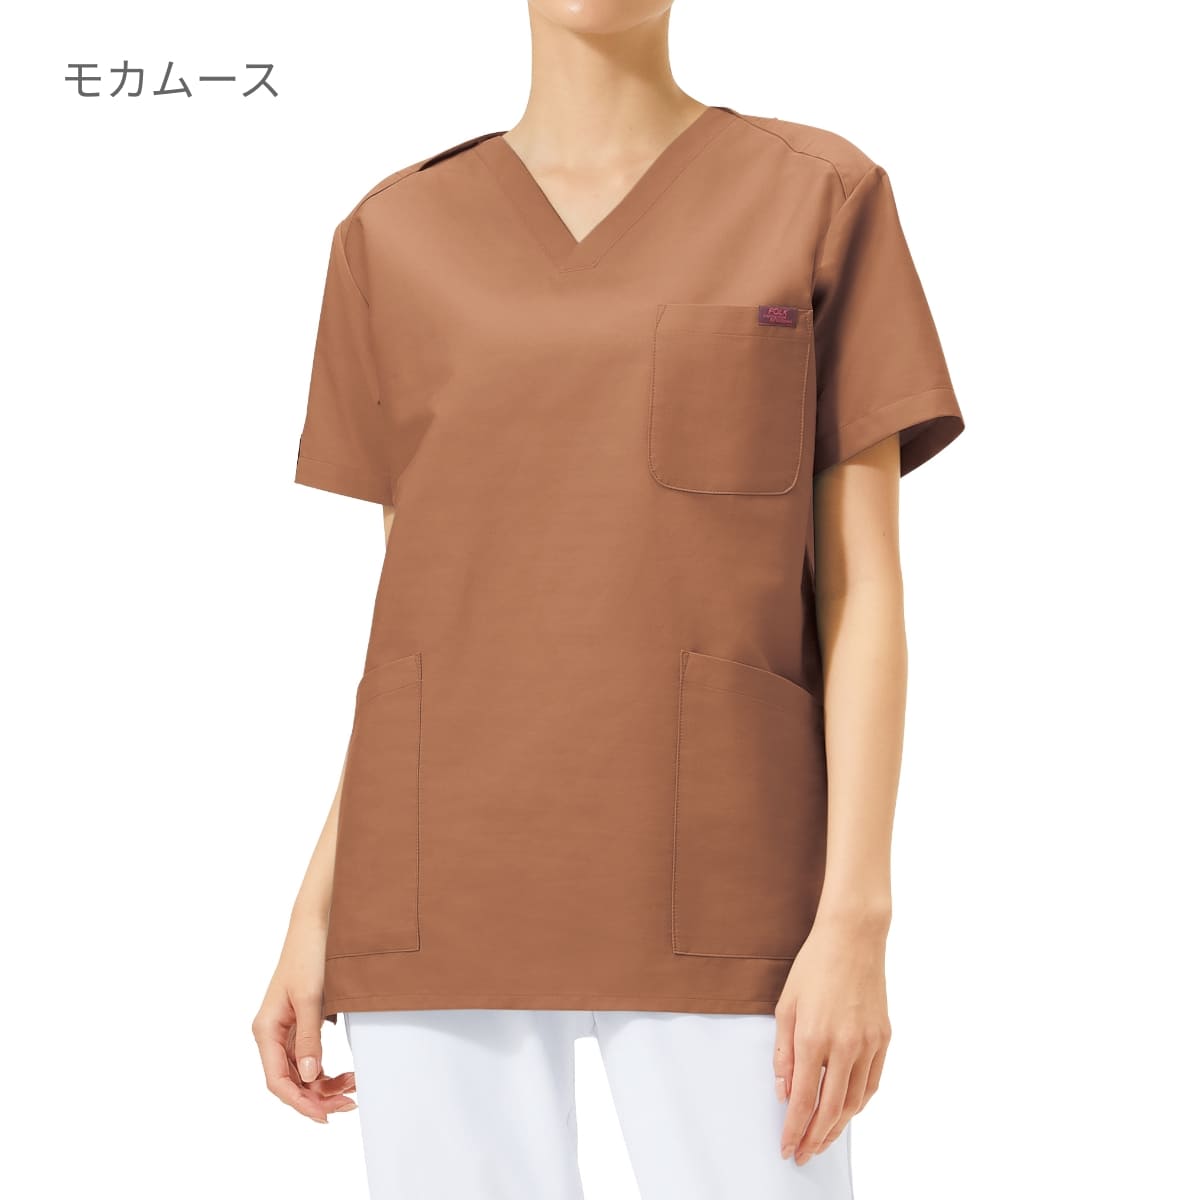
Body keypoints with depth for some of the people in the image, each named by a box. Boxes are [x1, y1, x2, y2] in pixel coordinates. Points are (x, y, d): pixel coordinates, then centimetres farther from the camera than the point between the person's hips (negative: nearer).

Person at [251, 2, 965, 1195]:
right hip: (450, 886, 2)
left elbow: (864, 589, -1)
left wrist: (856, 921, -10)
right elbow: (420, 614, 11)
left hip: (712, 891, -2)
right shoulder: (395, 241, 10)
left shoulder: (822, 198, 4)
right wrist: (317, 921, 6)